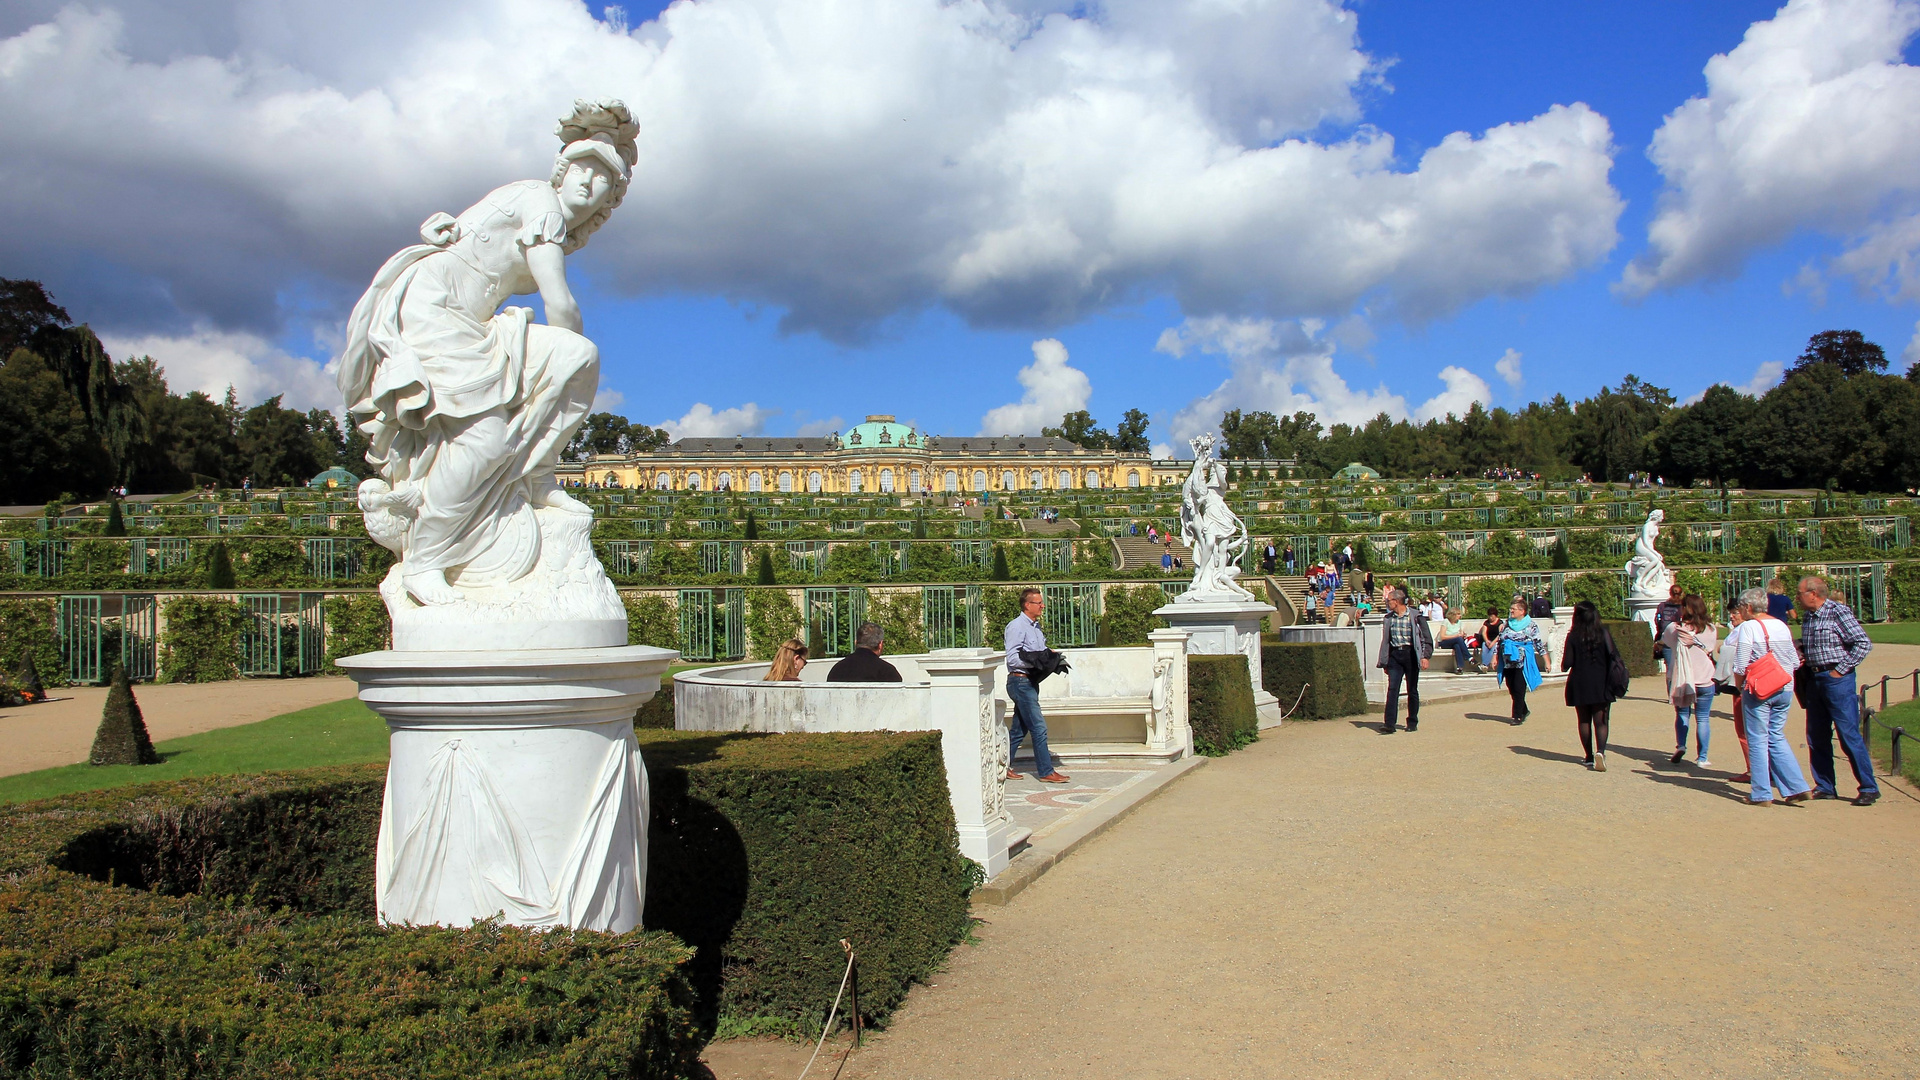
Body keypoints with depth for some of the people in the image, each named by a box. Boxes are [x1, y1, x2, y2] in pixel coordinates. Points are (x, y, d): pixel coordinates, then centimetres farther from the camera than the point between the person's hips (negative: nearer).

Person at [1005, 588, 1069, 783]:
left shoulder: (1036, 626, 15)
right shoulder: (1017, 626, -13)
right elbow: (1012, 658, -19)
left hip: (1030, 682, 9)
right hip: (1020, 681, -9)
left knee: (1019, 729, 12)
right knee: (1038, 728, -7)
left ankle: (1004, 766, 20)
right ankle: (1046, 772, -1)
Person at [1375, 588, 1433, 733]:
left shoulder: (1416, 616, -3)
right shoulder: (1388, 618, 9)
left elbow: (1427, 639, -1)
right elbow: (1385, 641, 15)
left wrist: (1425, 656, -12)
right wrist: (1384, 662, 13)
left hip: (1411, 654, -3)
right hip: (1394, 655, 3)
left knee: (1412, 690, 5)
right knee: (1392, 689, -9)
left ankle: (1412, 723, 17)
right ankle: (1390, 724, -13)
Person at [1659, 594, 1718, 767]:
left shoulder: (1674, 628, -10)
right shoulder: (1709, 629, -6)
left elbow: (1662, 641, 10)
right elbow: (1711, 648, 10)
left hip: (1679, 679, 0)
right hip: (1704, 680, 0)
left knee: (1682, 714, 15)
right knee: (1702, 719, 7)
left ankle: (1680, 746, -4)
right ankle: (1702, 758, 7)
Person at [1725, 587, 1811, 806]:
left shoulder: (1748, 627, -11)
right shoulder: (1781, 625, 7)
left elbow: (1740, 666, -13)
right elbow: (1795, 662, 11)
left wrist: (1739, 687, 2)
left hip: (1757, 691, -6)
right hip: (1784, 690, 6)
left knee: (1757, 741, 3)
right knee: (1777, 738, 15)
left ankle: (1761, 794, 7)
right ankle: (1798, 787, 9)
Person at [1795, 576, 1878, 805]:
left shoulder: (1838, 612, -12)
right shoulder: (1807, 616, 11)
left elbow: (1864, 644, -15)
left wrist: (1840, 669, -13)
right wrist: (1800, 654, 0)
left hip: (1836, 679, -8)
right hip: (1814, 679, 8)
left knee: (1849, 735, -5)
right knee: (1816, 737, 9)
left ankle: (1869, 788, 4)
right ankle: (1825, 787, 18)